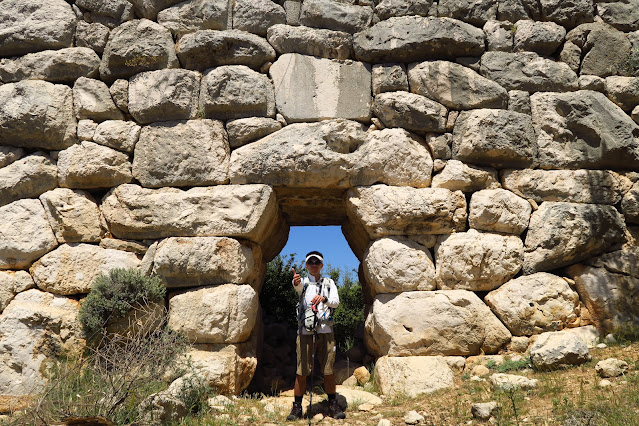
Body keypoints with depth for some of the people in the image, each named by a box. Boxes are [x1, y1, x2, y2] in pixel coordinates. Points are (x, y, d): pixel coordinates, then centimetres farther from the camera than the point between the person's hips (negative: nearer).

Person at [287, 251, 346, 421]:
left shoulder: (329, 282, 14)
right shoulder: (303, 282, 9)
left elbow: (336, 302, 1)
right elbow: (298, 286, -16)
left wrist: (324, 298, -21)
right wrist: (296, 282, -41)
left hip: (325, 330, 1)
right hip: (305, 330, -1)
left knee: (328, 370, 5)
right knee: (301, 371, -1)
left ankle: (333, 406, 18)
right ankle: (297, 407, 10)